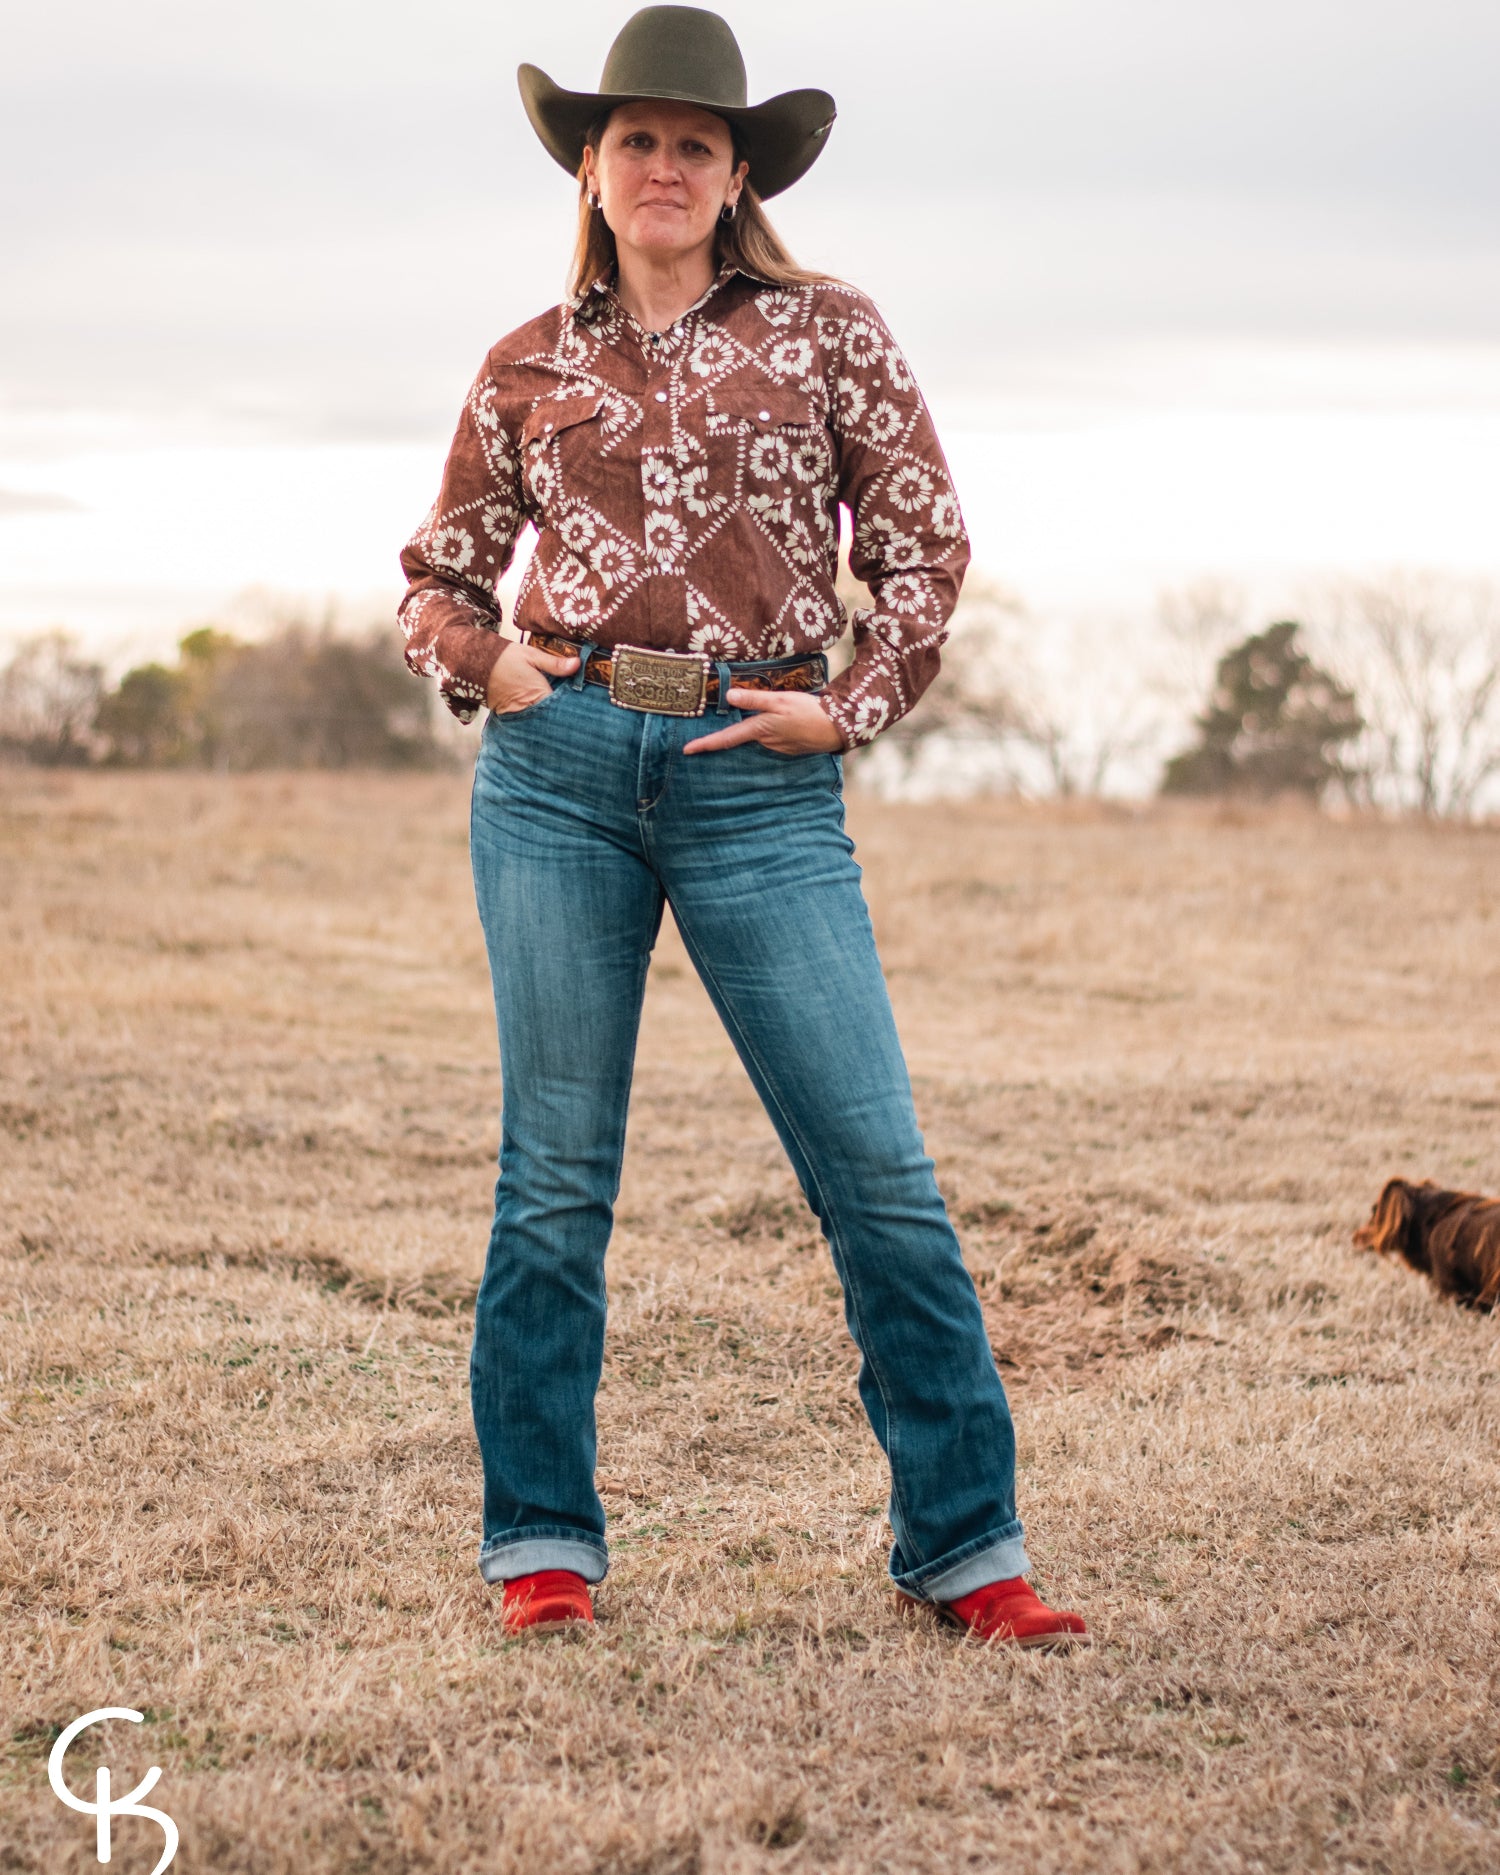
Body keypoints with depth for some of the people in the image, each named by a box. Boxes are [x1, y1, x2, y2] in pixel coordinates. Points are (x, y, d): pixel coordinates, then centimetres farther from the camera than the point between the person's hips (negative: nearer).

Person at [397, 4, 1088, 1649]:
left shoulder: (827, 330, 9)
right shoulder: (529, 368, 12)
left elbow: (924, 540, 9)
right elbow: (438, 575, 19)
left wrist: (852, 707, -2)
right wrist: (481, 662, 0)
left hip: (758, 779, -1)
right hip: (559, 768, 1)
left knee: (877, 1166, -4)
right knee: (555, 1172, 5)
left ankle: (963, 1544, 6)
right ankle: (541, 1542, 16)